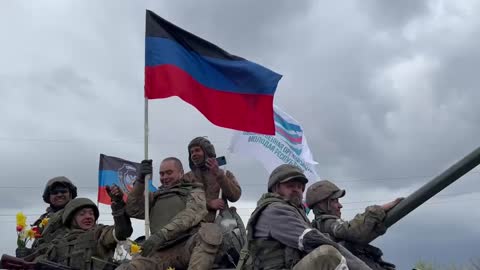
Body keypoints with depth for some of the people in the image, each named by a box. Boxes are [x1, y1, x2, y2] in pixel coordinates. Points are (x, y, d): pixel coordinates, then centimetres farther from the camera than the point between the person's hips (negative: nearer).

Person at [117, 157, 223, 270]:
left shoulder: (194, 191, 18)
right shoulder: (156, 196, 31)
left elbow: (191, 214, -3)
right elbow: (133, 210, 18)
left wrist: (162, 234, -18)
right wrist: (140, 181, 8)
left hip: (187, 246, -2)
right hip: (161, 251, 3)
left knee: (210, 230, -38)